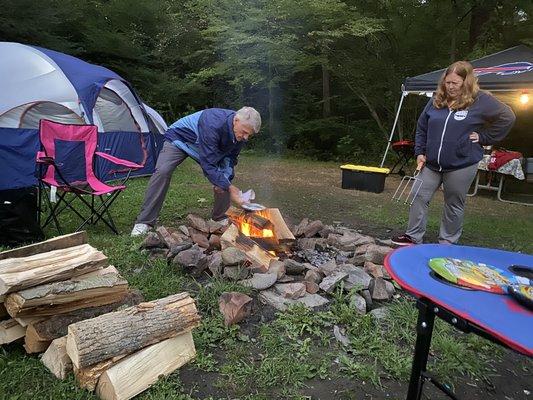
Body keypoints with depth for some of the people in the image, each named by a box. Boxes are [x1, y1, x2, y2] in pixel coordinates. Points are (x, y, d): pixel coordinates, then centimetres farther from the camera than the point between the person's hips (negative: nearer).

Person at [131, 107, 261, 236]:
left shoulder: (240, 134, -20)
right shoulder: (213, 124, -43)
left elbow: (230, 157, -5)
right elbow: (208, 164, -41)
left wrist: (225, 178, -23)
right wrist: (229, 187, -40)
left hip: (209, 149, 6)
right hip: (179, 138, -6)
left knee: (225, 177, -9)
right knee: (162, 171, -27)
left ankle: (220, 218, 10)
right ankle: (144, 222, -18)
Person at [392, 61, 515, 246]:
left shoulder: (480, 100, -6)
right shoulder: (437, 100, 5)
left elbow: (507, 117, -1)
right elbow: (421, 127, 12)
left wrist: (483, 137, -5)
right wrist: (420, 152, 6)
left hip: (462, 165, -4)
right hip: (431, 164, 4)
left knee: (454, 205, 9)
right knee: (419, 197, 3)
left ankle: (447, 243, 24)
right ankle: (413, 236, 15)